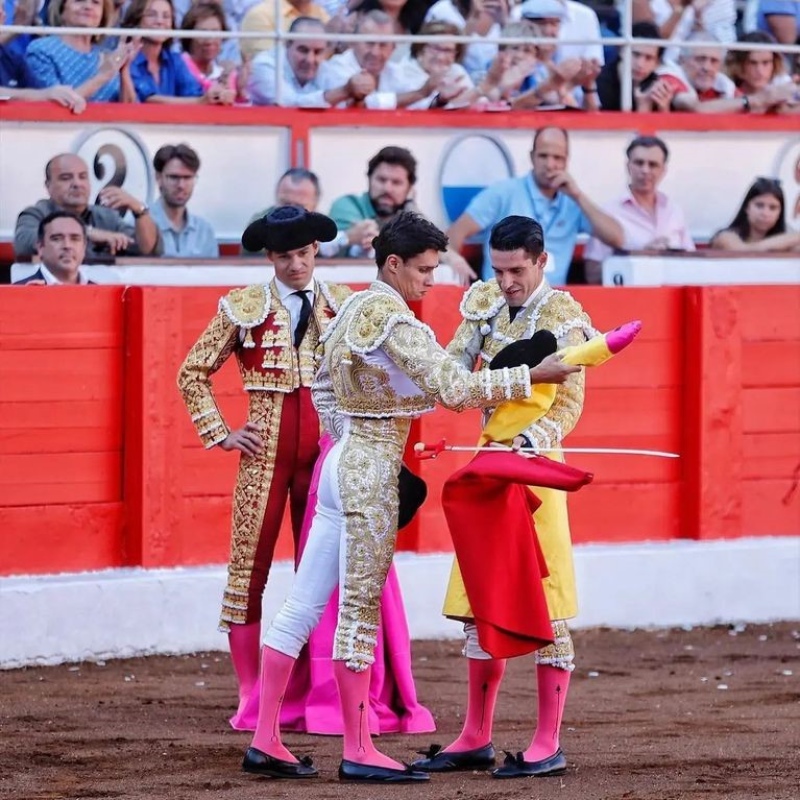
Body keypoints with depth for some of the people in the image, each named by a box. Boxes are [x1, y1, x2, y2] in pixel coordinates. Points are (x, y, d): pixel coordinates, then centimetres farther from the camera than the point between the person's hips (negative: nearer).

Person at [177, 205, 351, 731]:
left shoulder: (344, 305, 7)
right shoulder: (244, 307, 2)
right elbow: (193, 374, 8)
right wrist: (220, 433, 1)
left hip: (327, 447, 2)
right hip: (266, 450, -2)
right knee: (249, 564, -4)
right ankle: (252, 698, 2)